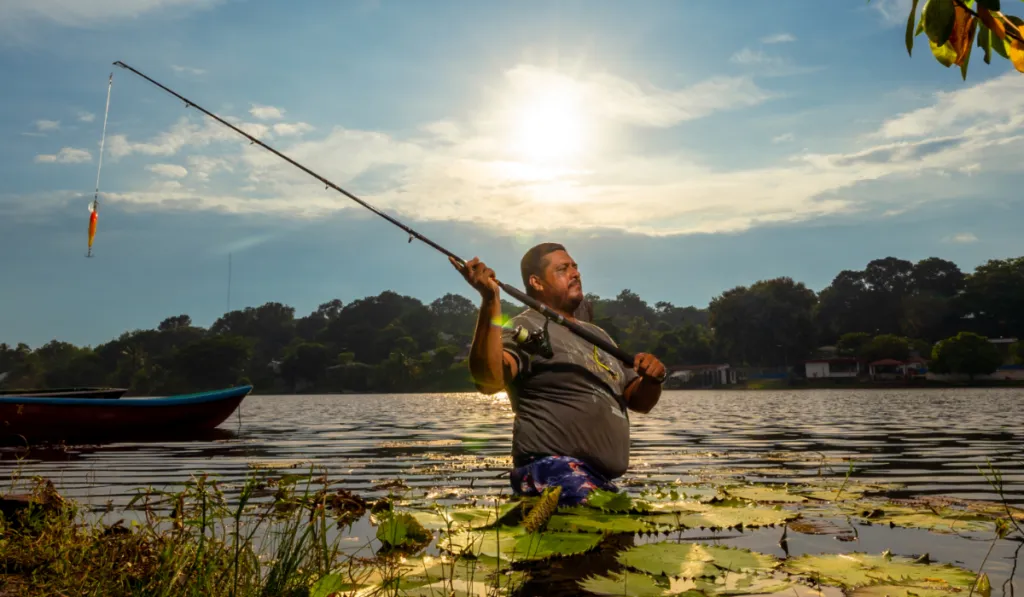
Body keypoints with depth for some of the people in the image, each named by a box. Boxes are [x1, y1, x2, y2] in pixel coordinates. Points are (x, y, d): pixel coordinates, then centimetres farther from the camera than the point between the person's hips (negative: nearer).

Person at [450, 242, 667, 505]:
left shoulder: (597, 335, 22)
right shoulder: (525, 327, -4)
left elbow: (639, 401, 22)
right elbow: (488, 380, -23)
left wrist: (652, 378, 0)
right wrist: (491, 301, -30)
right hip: (553, 467, -8)